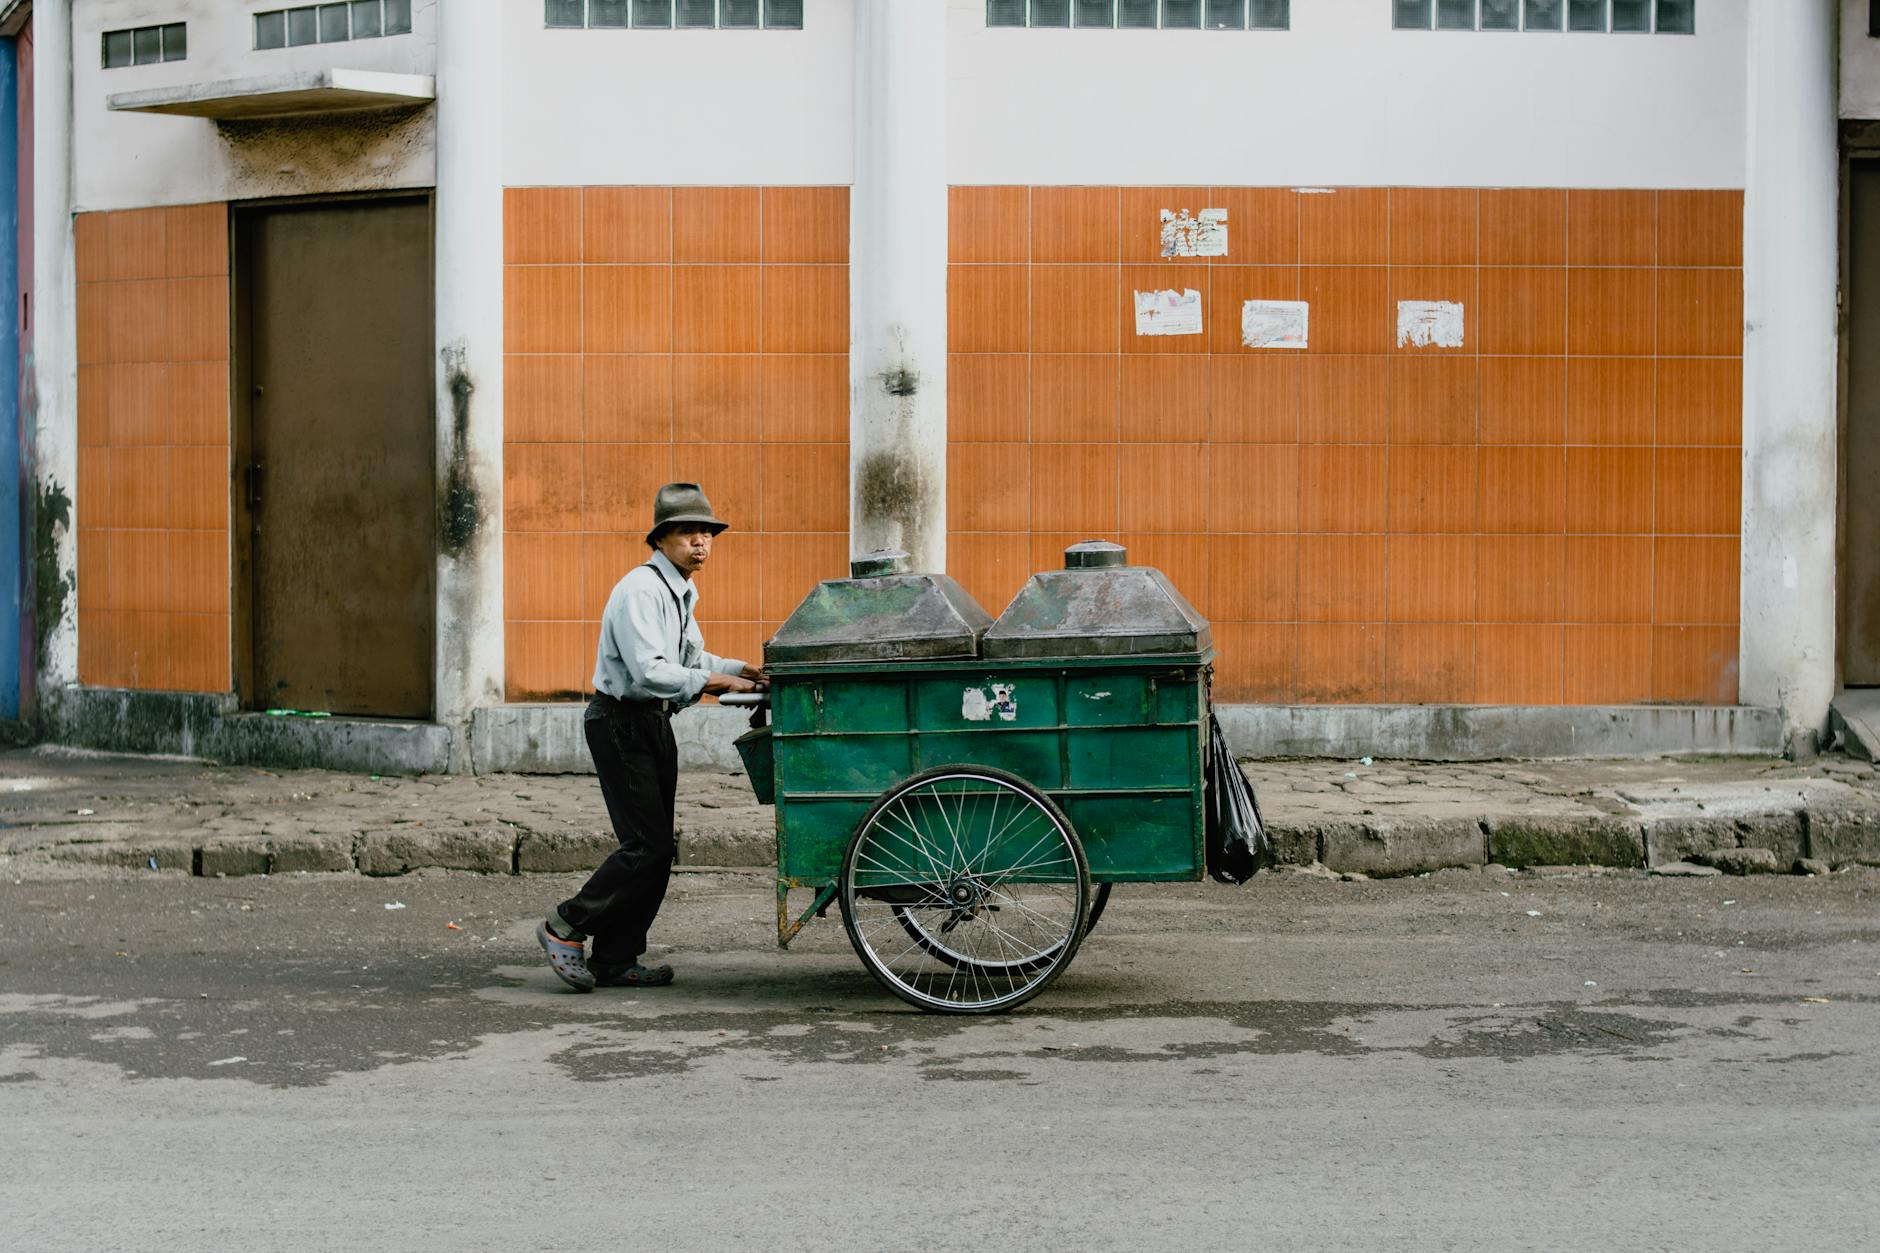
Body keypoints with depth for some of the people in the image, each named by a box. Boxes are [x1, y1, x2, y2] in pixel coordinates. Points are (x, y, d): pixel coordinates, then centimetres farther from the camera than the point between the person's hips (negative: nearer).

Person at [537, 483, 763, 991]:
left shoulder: (681, 592, 14)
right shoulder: (640, 591, -18)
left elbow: (692, 658, 24)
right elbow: (650, 672, -26)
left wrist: (742, 671, 9)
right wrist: (714, 682, -22)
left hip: (655, 723, 10)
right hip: (620, 723, -10)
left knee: (656, 847, 8)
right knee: (647, 845, -11)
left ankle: (615, 960, 14)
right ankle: (566, 927, 3)